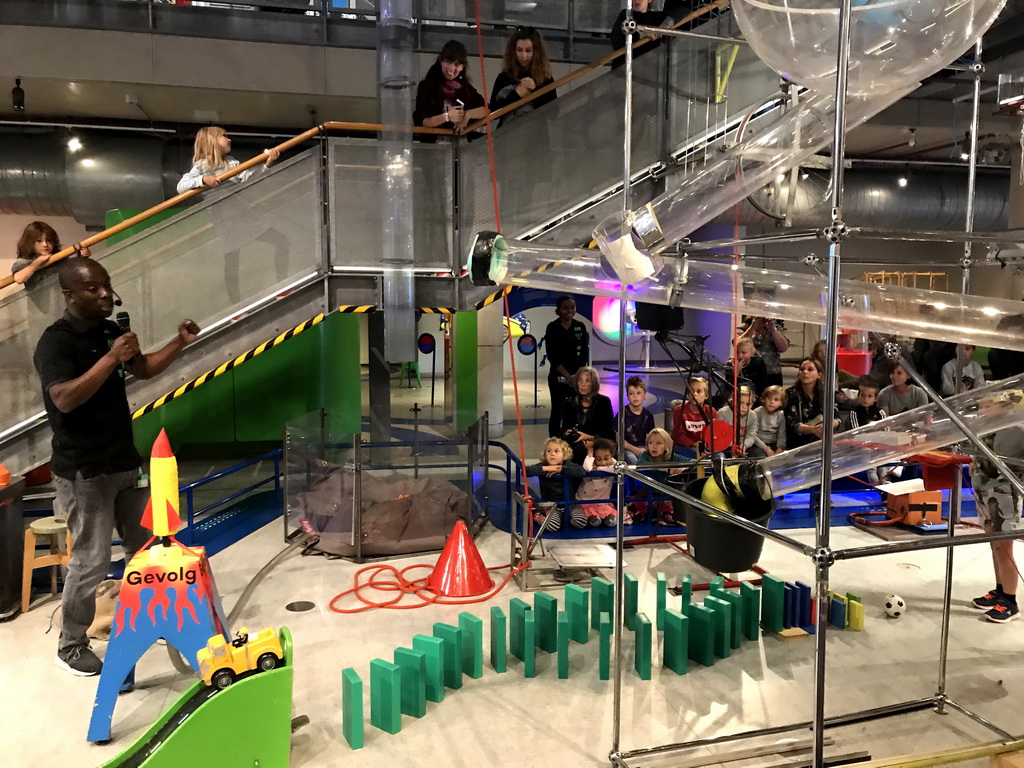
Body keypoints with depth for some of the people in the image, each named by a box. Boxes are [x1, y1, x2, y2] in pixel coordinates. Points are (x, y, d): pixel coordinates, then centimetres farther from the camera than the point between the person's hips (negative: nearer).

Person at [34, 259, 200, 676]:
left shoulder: (109, 330, 7)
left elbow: (143, 368, 20)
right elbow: (64, 398, -30)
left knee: (143, 548, 17)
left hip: (124, 463, 8)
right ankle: (70, 646, 17)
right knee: (92, 561, -1)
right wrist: (111, 358, -33)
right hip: (83, 472, -8)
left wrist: (180, 342, 6)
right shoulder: (56, 341, -17)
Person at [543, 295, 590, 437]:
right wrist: (567, 376, -14)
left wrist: (577, 374, -10)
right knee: (557, 411, 1)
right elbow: (552, 355, -9)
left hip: (578, 376, 3)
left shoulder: (581, 327, 6)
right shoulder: (552, 328, -4)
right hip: (557, 376, -3)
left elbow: (585, 352, 2)